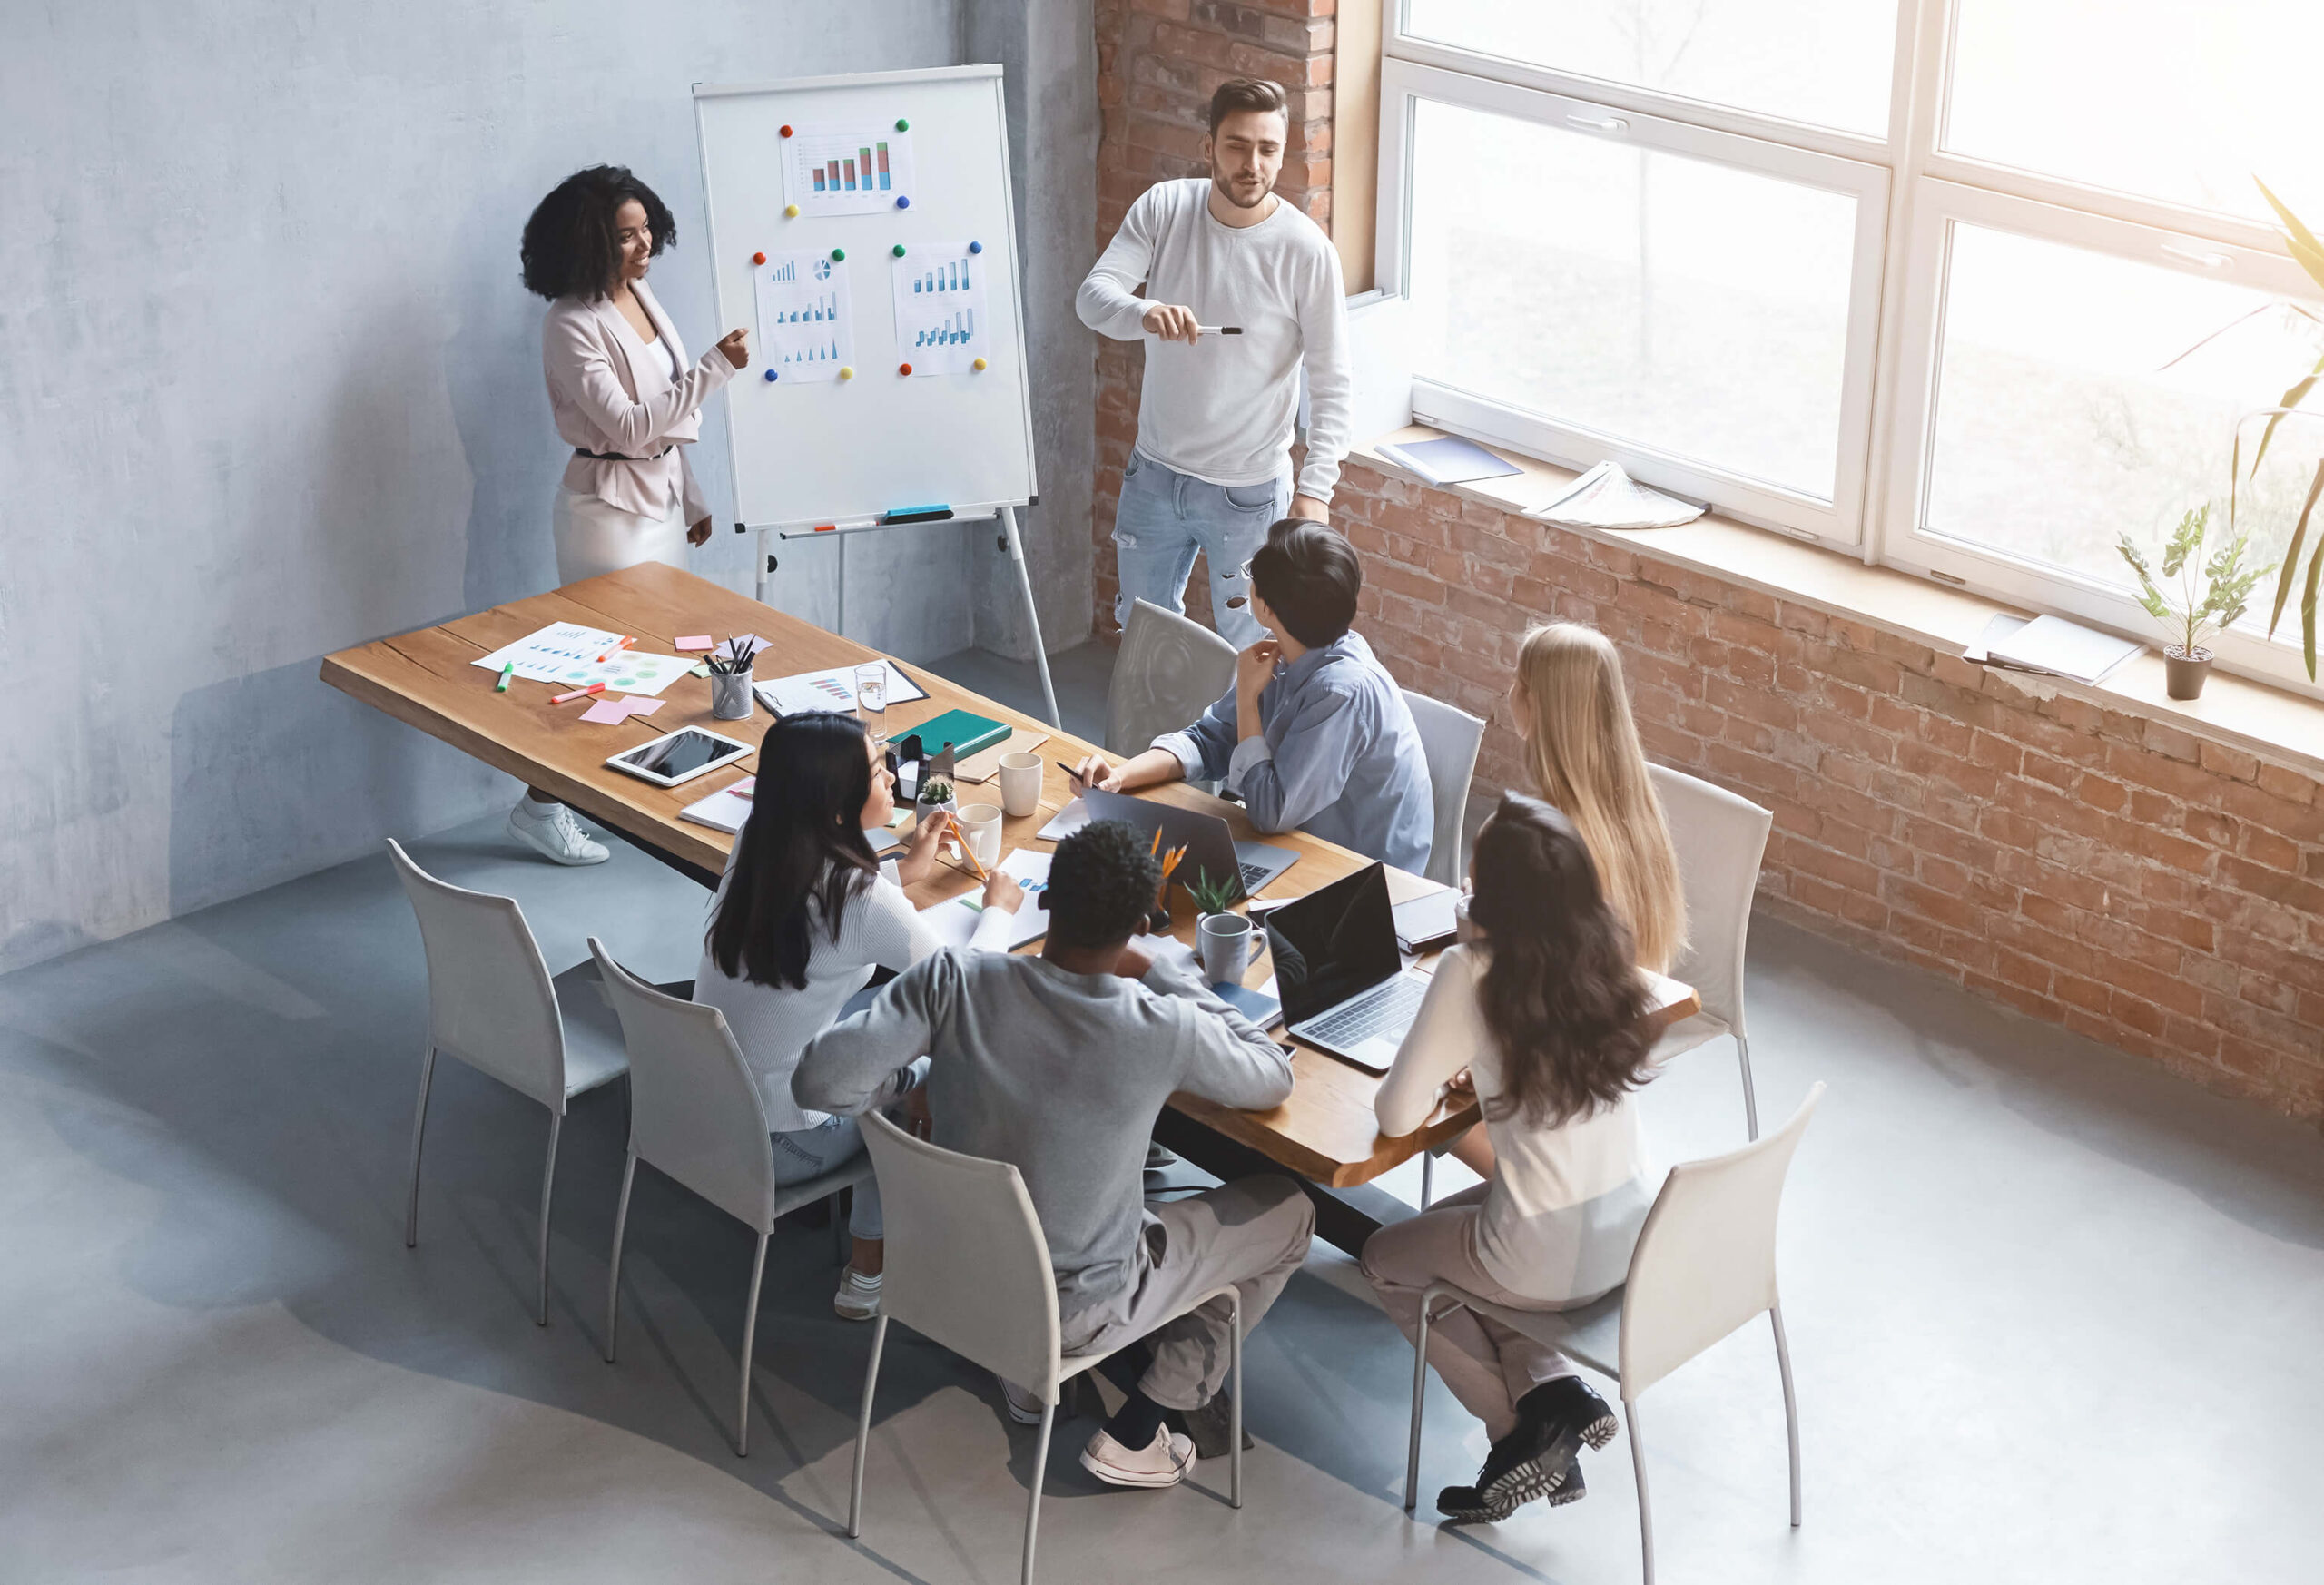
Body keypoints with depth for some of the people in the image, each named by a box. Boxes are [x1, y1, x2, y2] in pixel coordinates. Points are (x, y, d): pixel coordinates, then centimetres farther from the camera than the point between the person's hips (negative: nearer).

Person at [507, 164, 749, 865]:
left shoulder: (640, 298, 6)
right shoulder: (572, 326, -19)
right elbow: (630, 424, -23)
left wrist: (691, 499, 17)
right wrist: (715, 367, -25)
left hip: (661, 496, 8)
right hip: (609, 507, -8)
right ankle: (541, 806, 10)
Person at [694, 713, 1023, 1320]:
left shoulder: (752, 847, -6)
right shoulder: (863, 901, -26)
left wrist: (900, 872, 23)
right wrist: (998, 910, 8)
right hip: (776, 1149, -6)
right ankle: (868, 1272, 26)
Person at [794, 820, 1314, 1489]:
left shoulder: (952, 982, -24)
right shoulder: (1163, 1030, -27)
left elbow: (819, 1081, -26)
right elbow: (1273, 1078, -7)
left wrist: (898, 1092, -5)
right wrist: (1162, 970, -2)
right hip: (1077, 1312, -4)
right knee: (1288, 1213, 17)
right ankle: (1135, 1433, 18)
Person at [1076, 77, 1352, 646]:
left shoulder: (1306, 249, -18)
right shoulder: (1164, 208, -9)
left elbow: (1332, 384, -15)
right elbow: (1093, 295, -18)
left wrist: (1315, 489, -24)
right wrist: (1144, 313, -42)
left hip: (1248, 490, -4)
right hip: (1156, 471, 4)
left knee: (1249, 643, 11)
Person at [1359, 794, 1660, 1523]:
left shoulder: (1473, 974, -20)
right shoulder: (1609, 953, -3)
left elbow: (1397, 1116, -14)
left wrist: (1448, 1073, 5)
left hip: (1548, 1261, -6)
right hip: (1635, 1236, 6)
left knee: (1387, 1260, 24)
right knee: (1446, 1228, 32)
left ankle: (1523, 1426, 16)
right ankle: (1552, 1387, 17)